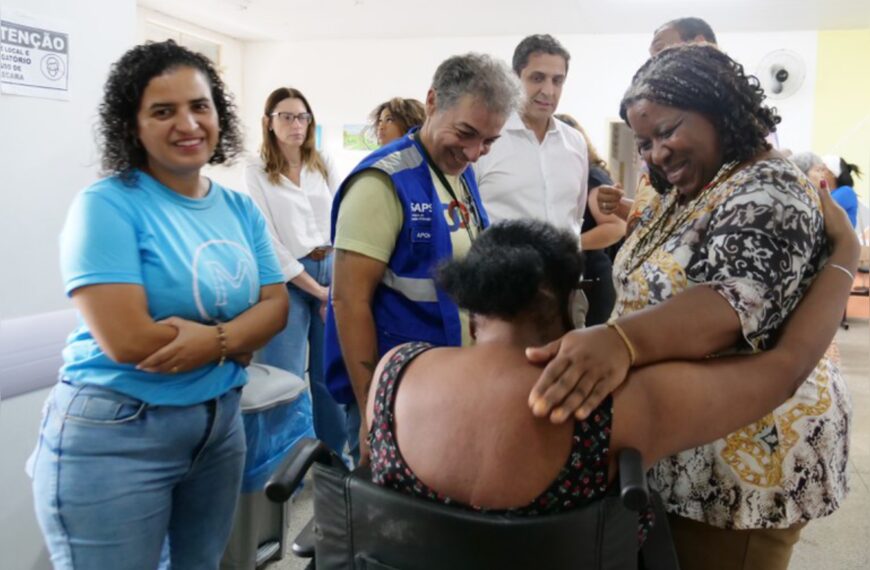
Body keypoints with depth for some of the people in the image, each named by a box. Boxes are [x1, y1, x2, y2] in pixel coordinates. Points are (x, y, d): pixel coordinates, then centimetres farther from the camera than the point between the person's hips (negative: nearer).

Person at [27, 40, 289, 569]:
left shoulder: (242, 210, 4)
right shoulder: (107, 205, -15)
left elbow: (276, 305, -2)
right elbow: (126, 341, -23)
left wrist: (214, 340, -21)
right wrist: (235, 338, -13)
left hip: (220, 422, 6)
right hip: (113, 435, -6)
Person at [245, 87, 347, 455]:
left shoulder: (323, 166, 10)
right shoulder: (257, 174, -2)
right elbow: (269, 242, -8)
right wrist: (317, 289, -9)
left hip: (331, 271, 4)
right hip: (288, 279, -3)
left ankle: (334, 457, 24)